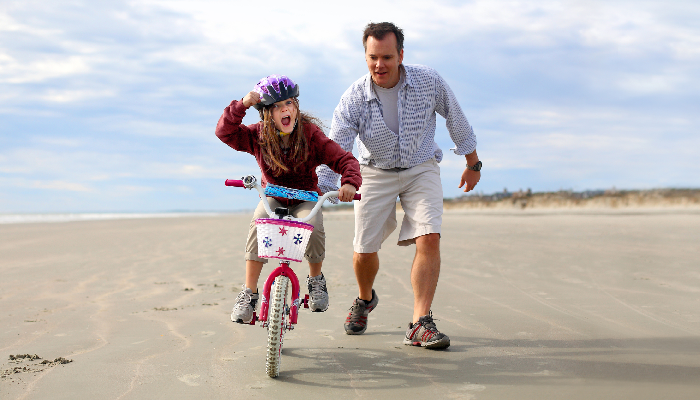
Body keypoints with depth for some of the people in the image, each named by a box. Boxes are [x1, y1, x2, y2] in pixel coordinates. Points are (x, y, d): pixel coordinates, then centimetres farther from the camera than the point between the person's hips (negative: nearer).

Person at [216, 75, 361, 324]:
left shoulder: (310, 134, -17)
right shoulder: (257, 136, -11)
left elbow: (344, 159, -21)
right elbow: (224, 132, -20)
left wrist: (350, 182, -42)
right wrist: (241, 105, -33)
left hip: (305, 198, -1)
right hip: (273, 197, 1)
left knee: (312, 226, -34)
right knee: (259, 223, -32)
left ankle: (316, 279, -2)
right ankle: (248, 294, -22)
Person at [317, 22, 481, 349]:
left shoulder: (428, 82, -17)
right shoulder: (353, 99, -19)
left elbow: (456, 119, -1)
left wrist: (473, 163, 8)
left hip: (421, 169, 0)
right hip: (376, 174, 0)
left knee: (429, 238, -20)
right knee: (364, 250, 2)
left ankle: (420, 324, -16)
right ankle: (365, 298, 37)